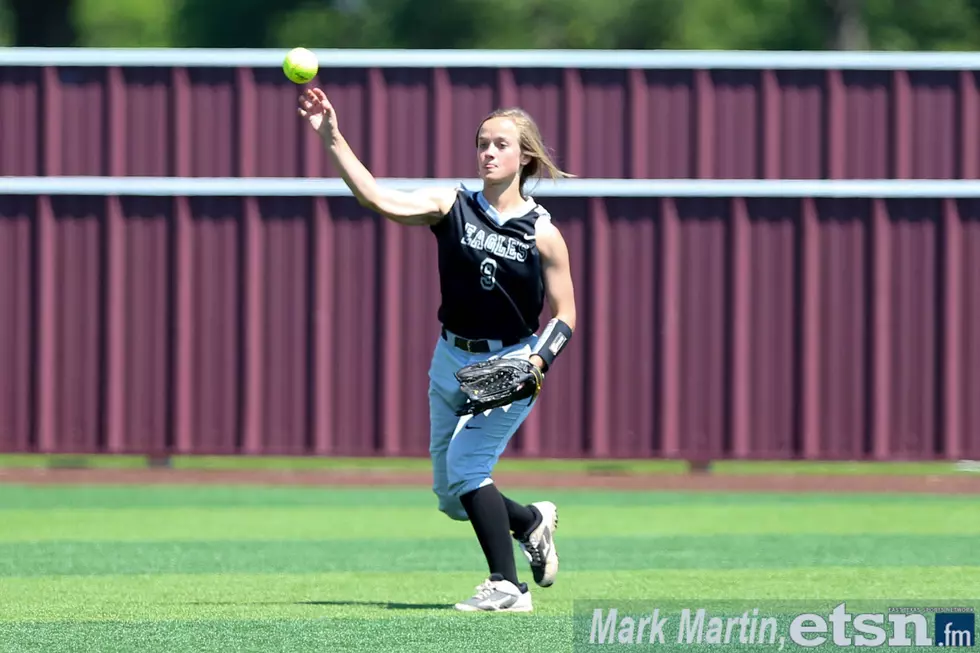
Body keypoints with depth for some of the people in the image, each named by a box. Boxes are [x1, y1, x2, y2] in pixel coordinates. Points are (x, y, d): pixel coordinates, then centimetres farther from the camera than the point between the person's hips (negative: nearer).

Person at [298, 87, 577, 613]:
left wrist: (538, 361, -20)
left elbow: (564, 317, -2)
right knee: (450, 498, 9)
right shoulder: (451, 206, -3)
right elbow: (378, 198, -17)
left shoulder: (542, 234, -8)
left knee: (464, 464, -22)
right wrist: (332, 138, -28)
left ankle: (507, 586, -12)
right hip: (452, 360, 5)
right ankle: (532, 521, 38)